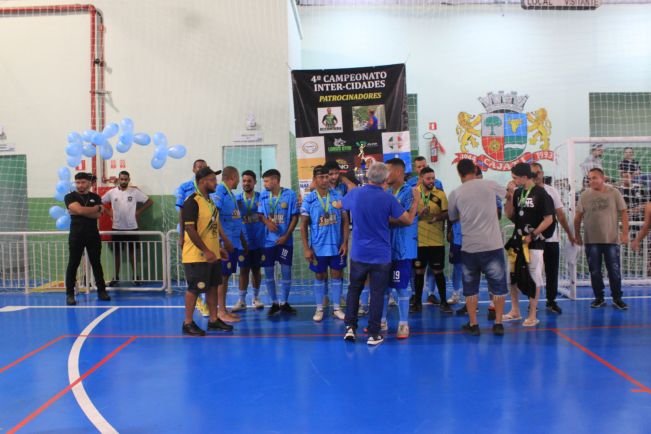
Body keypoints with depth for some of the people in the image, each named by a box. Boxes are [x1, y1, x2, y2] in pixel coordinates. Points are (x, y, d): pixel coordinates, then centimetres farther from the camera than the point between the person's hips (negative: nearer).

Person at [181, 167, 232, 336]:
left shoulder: (210, 201, 12)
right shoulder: (192, 202, -16)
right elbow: (190, 229, -21)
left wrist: (218, 248, 16)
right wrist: (206, 251, -21)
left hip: (212, 255, 9)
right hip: (196, 256, -9)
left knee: (213, 286, 13)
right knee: (194, 289, 0)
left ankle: (213, 320, 23)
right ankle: (188, 323, 13)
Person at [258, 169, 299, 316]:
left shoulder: (290, 194, -7)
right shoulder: (263, 195, 1)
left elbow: (295, 217, -5)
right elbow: (260, 214, 9)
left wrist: (286, 236, -11)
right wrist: (267, 222, -14)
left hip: (285, 240, -2)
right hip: (268, 240, 2)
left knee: (286, 270, 3)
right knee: (268, 271, 5)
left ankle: (284, 303, 18)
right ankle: (274, 303, 19)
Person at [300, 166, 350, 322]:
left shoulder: (338, 196, -3)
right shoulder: (308, 199, -7)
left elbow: (345, 221, 1)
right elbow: (304, 225, -3)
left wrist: (345, 243, -5)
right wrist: (306, 248, -7)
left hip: (337, 245, 1)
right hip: (318, 247, -1)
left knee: (337, 275, 10)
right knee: (319, 276, 11)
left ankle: (336, 308, 23)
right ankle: (319, 309, 23)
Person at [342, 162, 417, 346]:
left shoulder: (355, 193, -5)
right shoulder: (387, 198, -12)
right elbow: (408, 220, -4)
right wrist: (416, 200, 11)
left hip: (358, 253, 2)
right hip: (381, 255, -2)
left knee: (354, 289, 17)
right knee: (377, 293, 6)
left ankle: (350, 327, 14)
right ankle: (373, 334, 10)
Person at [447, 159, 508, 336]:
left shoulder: (455, 193, 0)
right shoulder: (489, 185, 0)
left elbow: (452, 218, 13)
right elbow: (506, 192, 22)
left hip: (469, 247, 0)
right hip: (492, 245, 0)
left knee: (470, 287, 12)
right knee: (498, 285, 12)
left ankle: (473, 324, 15)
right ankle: (498, 323, 15)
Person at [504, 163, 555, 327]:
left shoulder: (540, 193, -11)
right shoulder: (517, 192, 7)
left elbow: (548, 219, -11)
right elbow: (509, 215, 9)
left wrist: (532, 235, -14)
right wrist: (509, 196, -2)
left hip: (534, 242, -7)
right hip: (517, 240, 7)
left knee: (534, 278, 1)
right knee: (511, 275, 12)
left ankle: (532, 315, 12)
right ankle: (515, 311, 26)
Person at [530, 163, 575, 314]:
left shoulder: (552, 191, 5)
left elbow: (560, 215, 10)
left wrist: (569, 233, 10)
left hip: (552, 238, 2)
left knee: (552, 271, 7)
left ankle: (551, 301, 20)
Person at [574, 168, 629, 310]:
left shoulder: (614, 193, 0)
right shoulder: (585, 195, 2)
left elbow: (623, 213, 0)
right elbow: (578, 217, 7)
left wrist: (625, 233, -6)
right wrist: (577, 235, 7)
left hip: (612, 239, -1)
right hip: (591, 241, 1)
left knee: (614, 271, 4)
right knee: (595, 272, 7)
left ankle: (617, 299, 17)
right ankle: (599, 298, 20)